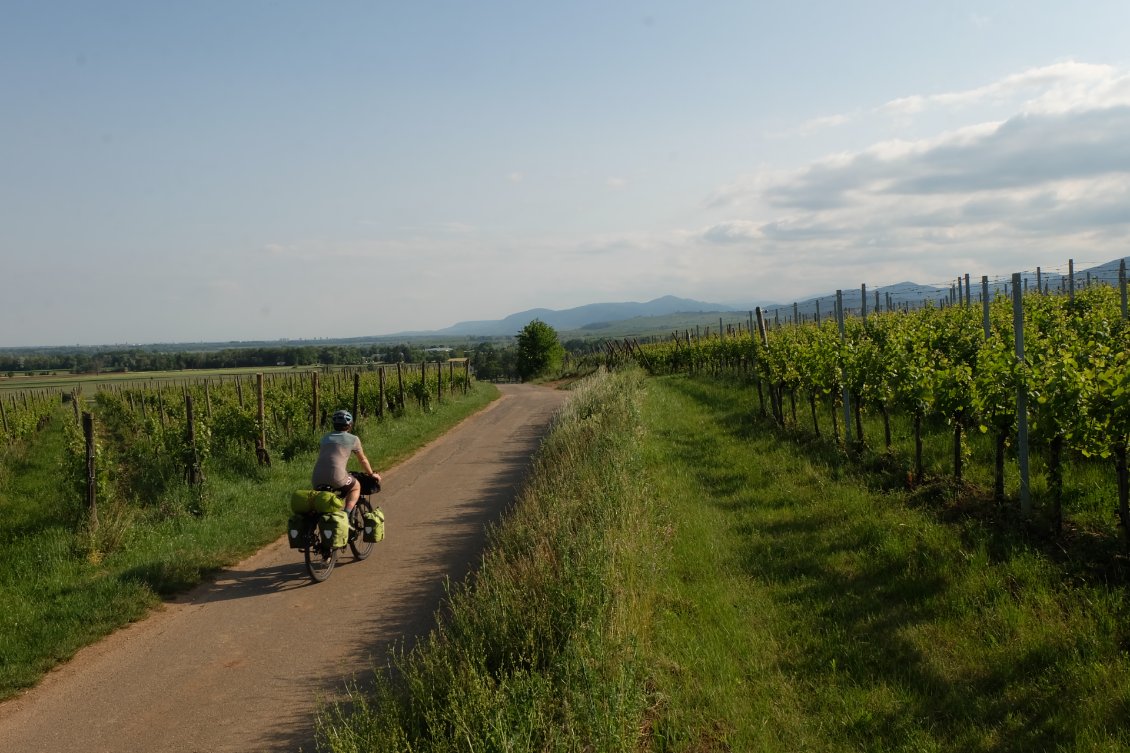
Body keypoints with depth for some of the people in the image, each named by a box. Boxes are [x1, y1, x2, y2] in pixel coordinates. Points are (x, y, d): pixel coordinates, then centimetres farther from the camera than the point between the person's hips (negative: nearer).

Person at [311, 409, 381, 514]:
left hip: (316, 478, 5)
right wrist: (372, 474, 42)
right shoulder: (353, 439, 12)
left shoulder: (326, 438, 24)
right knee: (356, 487, 24)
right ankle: (347, 513, 3)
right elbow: (363, 460, 24)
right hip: (336, 477, -5)